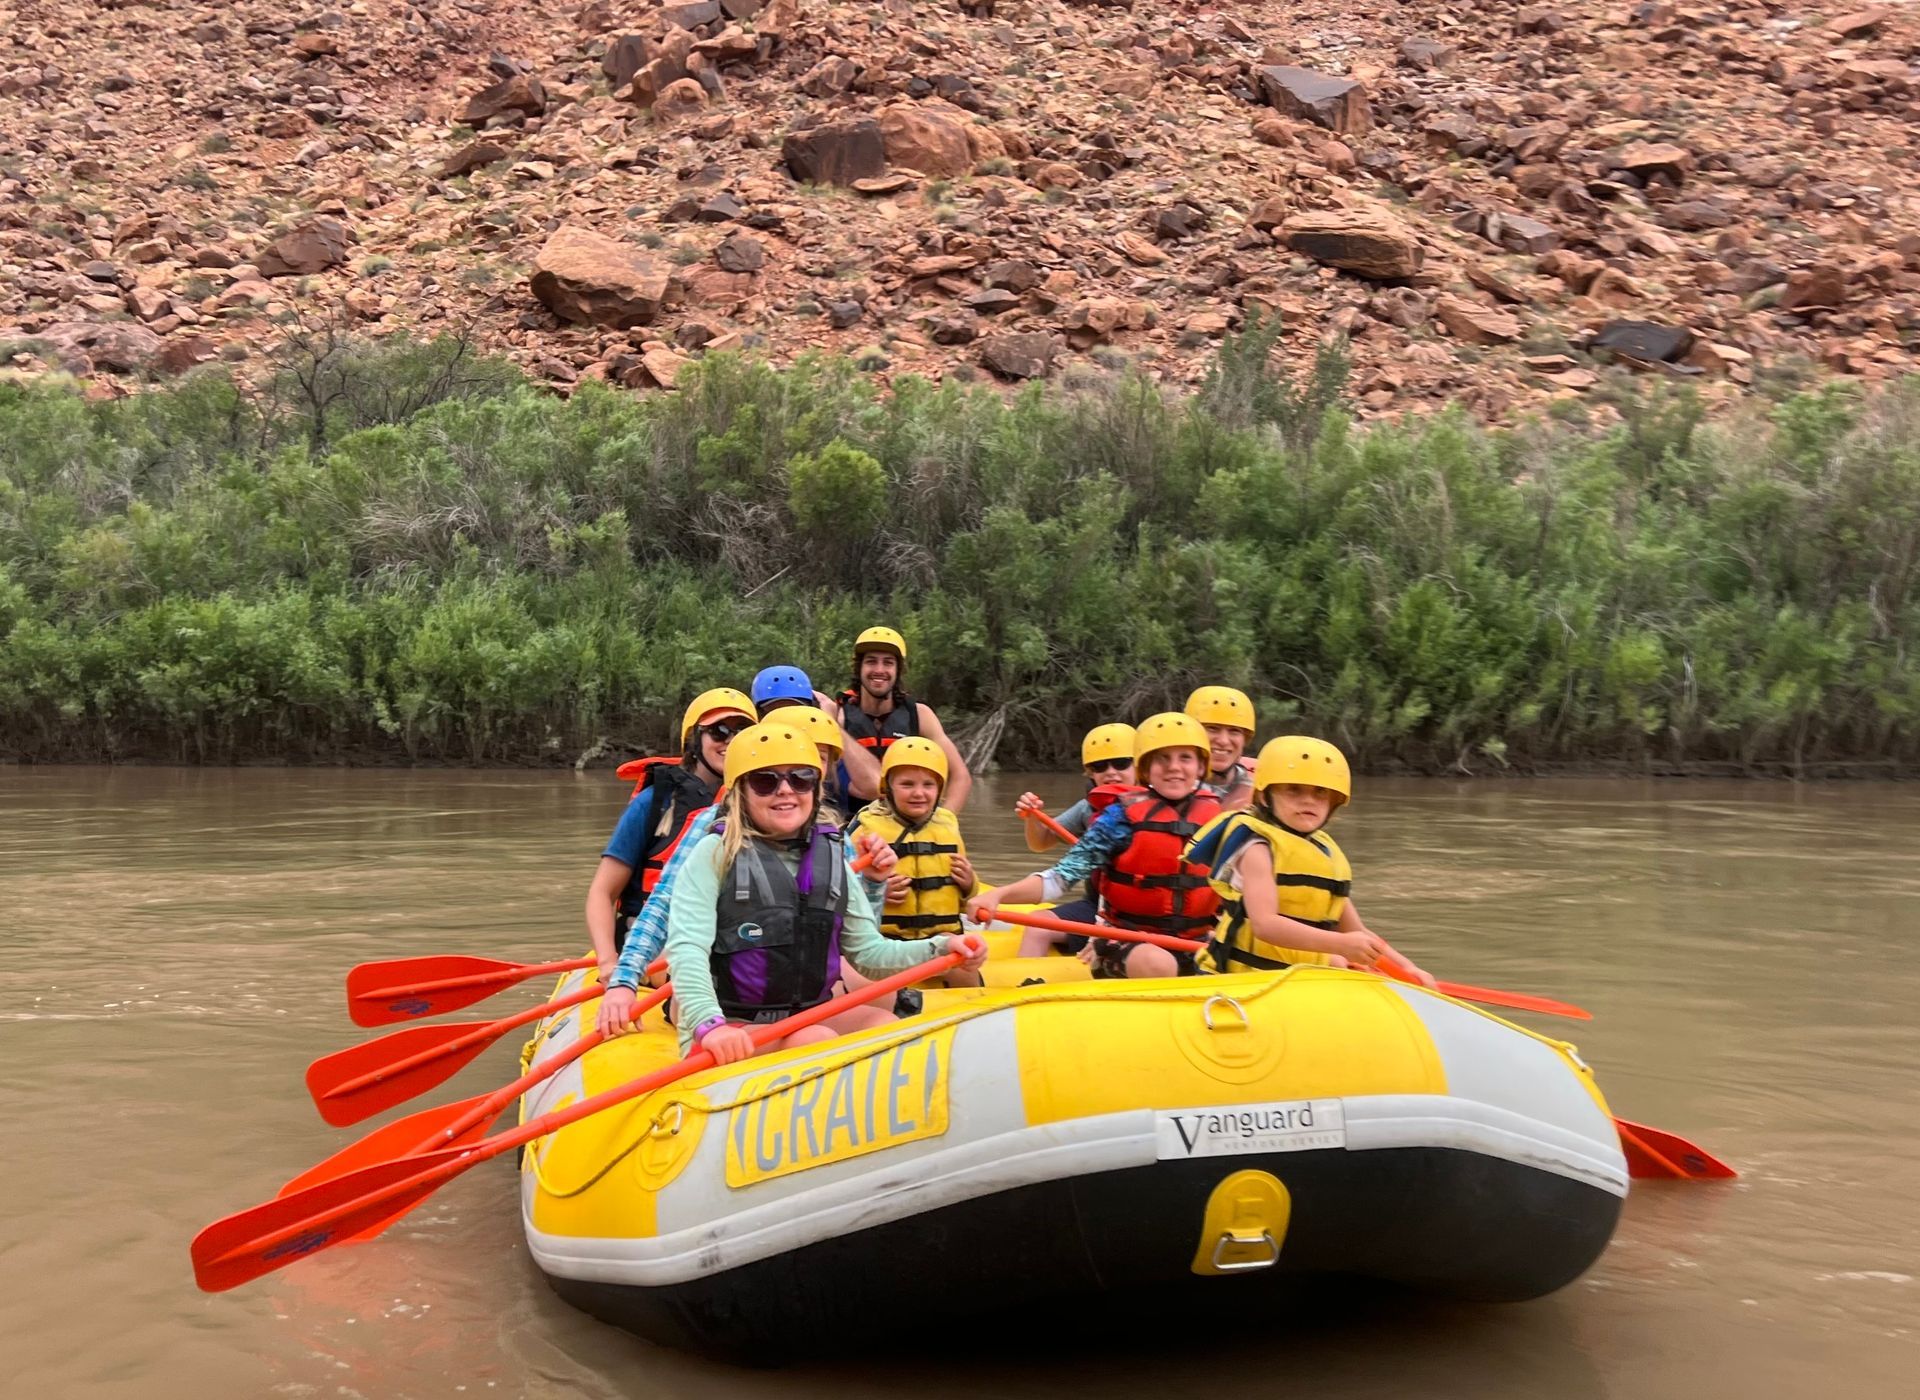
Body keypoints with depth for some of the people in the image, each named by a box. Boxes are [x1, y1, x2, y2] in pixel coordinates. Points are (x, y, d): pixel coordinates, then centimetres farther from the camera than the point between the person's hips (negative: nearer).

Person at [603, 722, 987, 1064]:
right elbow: (687, 948, -15)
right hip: (732, 1028, -5)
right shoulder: (716, 853, -4)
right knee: (816, 1040, -31)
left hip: (808, 1016, 5)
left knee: (885, 1024, -22)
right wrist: (710, 1024, -32)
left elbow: (868, 952, 14)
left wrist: (940, 949, -3)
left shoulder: (830, 857, 12)